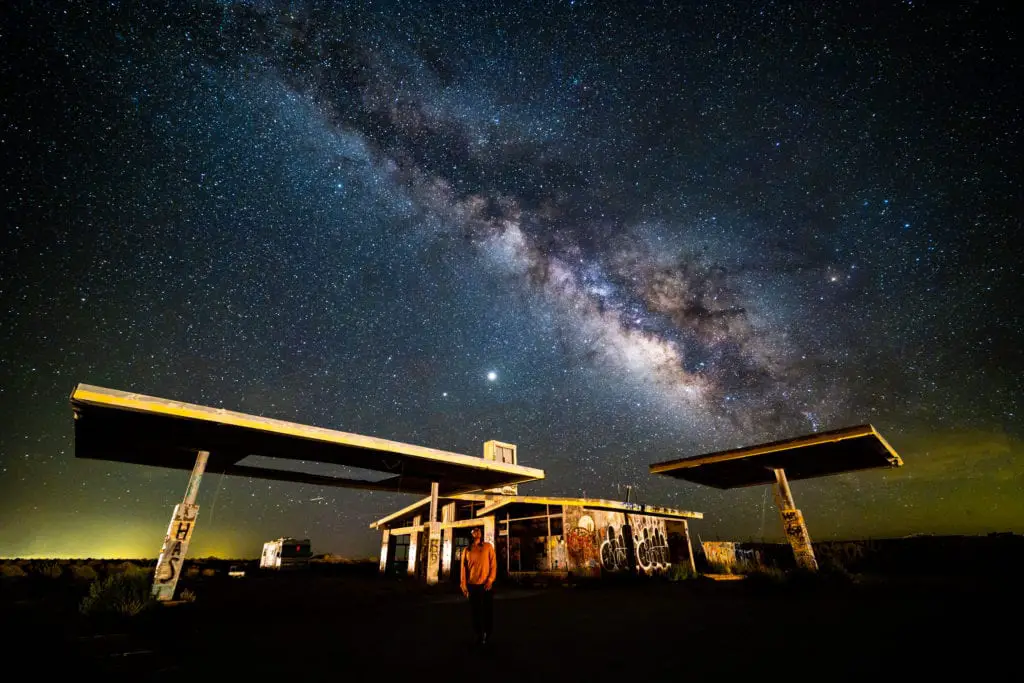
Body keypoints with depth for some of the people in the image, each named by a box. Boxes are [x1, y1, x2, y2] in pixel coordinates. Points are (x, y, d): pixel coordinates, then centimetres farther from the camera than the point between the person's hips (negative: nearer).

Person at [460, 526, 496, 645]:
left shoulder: (488, 547, 4)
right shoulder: (467, 550, 7)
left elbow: (493, 564, 0)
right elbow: (464, 568, 4)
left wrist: (490, 580, -10)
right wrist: (464, 586, -3)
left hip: (486, 584, 0)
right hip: (472, 585, 1)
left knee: (488, 611, 2)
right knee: (476, 611, 5)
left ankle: (486, 635, 21)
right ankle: (479, 635, 21)